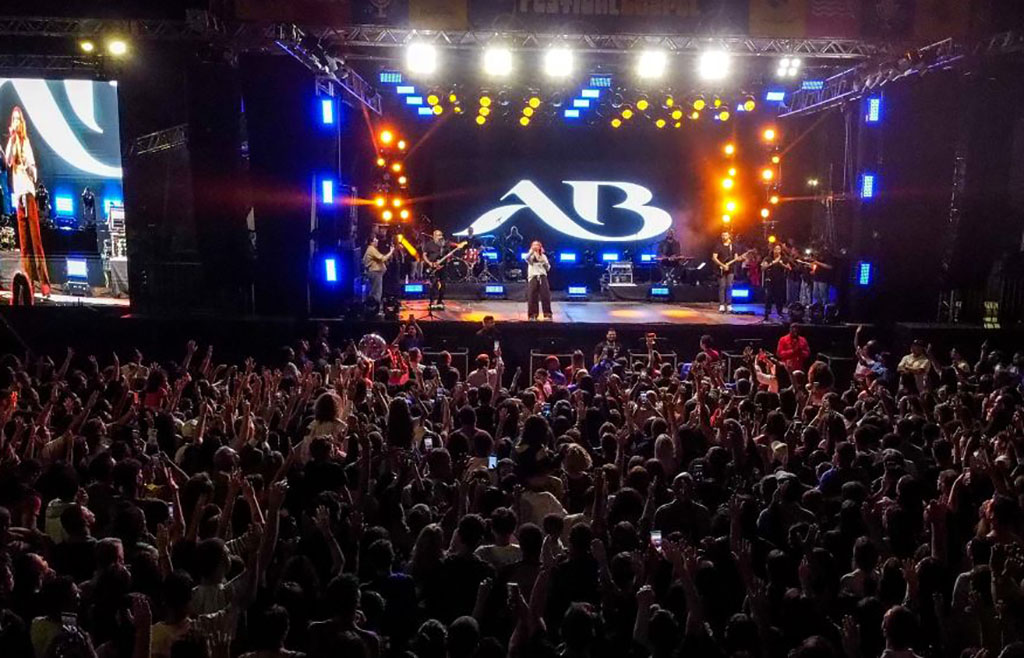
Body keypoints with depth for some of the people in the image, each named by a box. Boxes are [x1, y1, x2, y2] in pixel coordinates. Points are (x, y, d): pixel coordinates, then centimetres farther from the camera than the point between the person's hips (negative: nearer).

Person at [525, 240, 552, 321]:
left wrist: (544, 262, -3)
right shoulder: (530, 255, 12)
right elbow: (527, 258, -13)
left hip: (542, 276, 1)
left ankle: (547, 315, -7)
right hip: (533, 277, -1)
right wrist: (532, 250, -21)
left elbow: (548, 268, 13)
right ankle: (532, 315, -7)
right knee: (532, 296, -8)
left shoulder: (543, 256, 19)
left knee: (545, 296, -8)